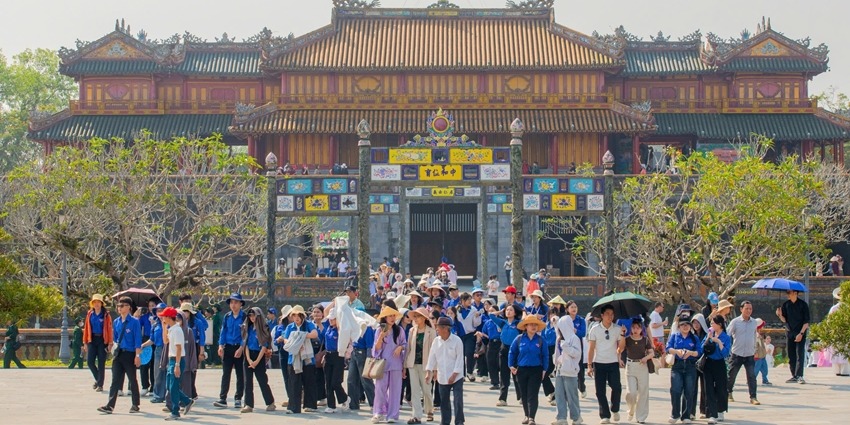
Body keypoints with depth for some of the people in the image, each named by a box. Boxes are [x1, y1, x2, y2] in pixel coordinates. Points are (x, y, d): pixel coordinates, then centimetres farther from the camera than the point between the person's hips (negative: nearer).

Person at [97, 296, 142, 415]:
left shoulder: (134, 322, -8)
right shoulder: (116, 322, 9)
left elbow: (138, 340, -10)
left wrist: (137, 355, -14)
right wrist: (113, 350, 13)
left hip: (130, 354, -5)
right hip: (118, 354, 5)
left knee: (133, 380, 7)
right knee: (115, 380, -3)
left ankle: (135, 405, 19)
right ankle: (110, 406, -9)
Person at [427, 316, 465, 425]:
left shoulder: (456, 341, -12)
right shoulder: (436, 341, 1)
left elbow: (459, 358, -11)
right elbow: (432, 357, 3)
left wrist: (454, 375, -15)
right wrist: (428, 372, -5)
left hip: (456, 377, -5)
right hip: (442, 377, 5)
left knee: (458, 400, -8)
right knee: (444, 401, 12)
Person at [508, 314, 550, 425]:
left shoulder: (540, 340, -2)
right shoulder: (519, 339, 0)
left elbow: (545, 355, 3)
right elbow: (512, 352, 8)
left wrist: (544, 369, -1)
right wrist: (511, 366, 3)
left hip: (536, 370, -2)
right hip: (521, 370, 2)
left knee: (533, 395, -7)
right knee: (524, 395, 10)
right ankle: (527, 416, 23)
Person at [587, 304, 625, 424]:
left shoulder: (617, 329, 4)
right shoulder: (595, 329, 1)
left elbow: (621, 348, 4)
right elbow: (591, 348, 1)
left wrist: (623, 335, -11)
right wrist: (589, 365, -5)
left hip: (613, 363, 0)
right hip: (599, 364, 0)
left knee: (617, 388, -10)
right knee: (600, 391, -1)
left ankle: (615, 410, 15)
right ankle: (605, 415, 9)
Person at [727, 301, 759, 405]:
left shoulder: (754, 322, 6)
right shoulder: (735, 322, -5)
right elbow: (727, 334, -5)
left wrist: (755, 350, 21)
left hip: (750, 355, 2)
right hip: (737, 354, -2)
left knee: (751, 376, -7)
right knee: (731, 375, 9)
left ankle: (753, 397, -5)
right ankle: (728, 393, 29)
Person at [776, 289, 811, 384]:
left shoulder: (803, 304, -4)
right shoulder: (786, 305, 7)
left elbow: (806, 321, -5)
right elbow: (784, 320, 8)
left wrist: (801, 333, -13)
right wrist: (780, 315, -13)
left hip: (800, 333, -5)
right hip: (790, 333, 5)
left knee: (800, 354, -11)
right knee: (791, 355, 5)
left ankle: (799, 376, -15)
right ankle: (794, 376, 13)